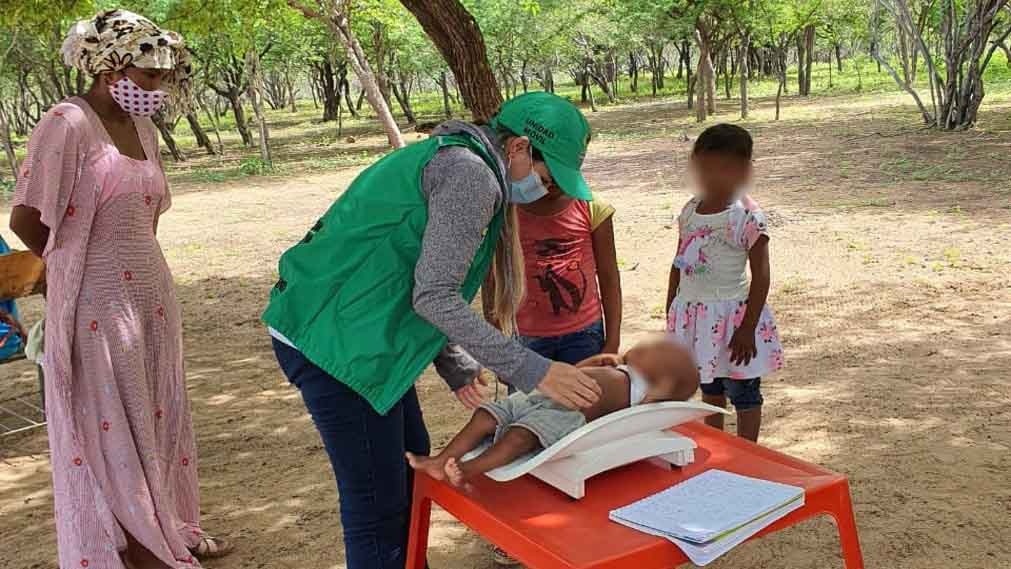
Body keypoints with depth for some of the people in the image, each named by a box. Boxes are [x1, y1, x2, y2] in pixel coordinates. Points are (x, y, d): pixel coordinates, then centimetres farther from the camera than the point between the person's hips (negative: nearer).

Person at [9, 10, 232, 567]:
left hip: (151, 295, 7)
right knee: (114, 428, 5)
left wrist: (138, 269, 6)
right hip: (99, 304, -7)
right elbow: (26, 218, -13)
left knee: (157, 416, 17)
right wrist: (78, 266, 4)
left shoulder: (141, 128, 8)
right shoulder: (67, 123, -14)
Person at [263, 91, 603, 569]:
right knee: (378, 503, -1)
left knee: (412, 463, 21)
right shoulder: (471, 174, -17)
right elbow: (434, 297, -23)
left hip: (348, 331, 11)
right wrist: (531, 371, -22)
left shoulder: (453, 160, 15)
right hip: (332, 339, -11)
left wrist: (455, 365, 13)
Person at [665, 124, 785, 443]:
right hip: (694, 312, 7)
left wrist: (748, 329, -18)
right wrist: (671, 312, 12)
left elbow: (761, 275, -16)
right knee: (710, 388, 21)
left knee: (743, 393, 7)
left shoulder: (747, 217, -16)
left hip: (732, 312, -6)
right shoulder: (690, 211, 3)